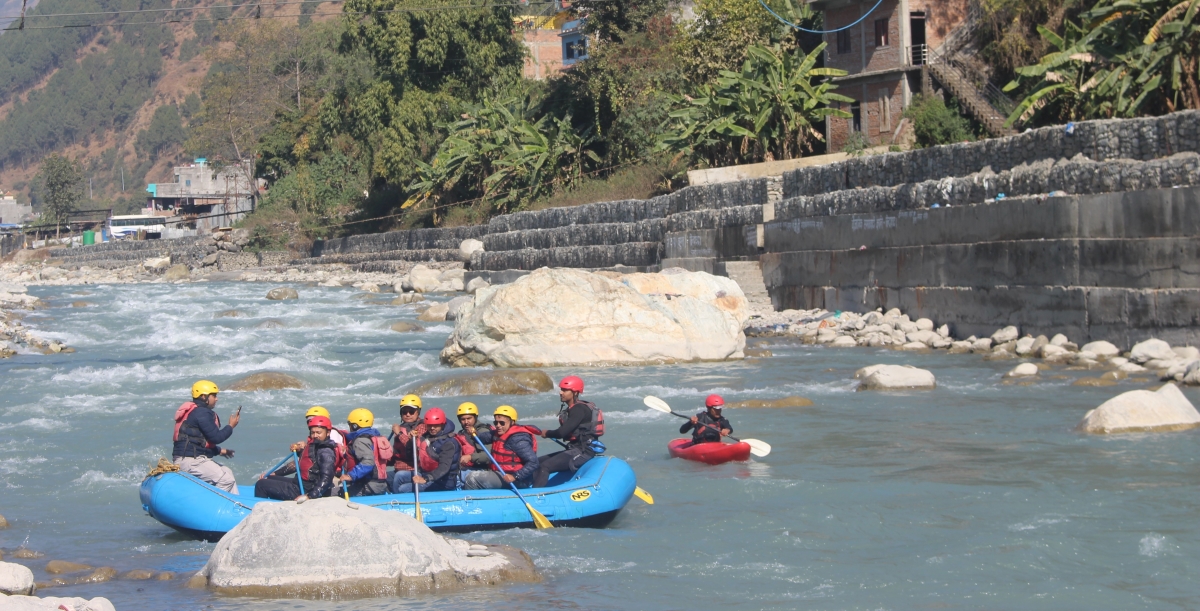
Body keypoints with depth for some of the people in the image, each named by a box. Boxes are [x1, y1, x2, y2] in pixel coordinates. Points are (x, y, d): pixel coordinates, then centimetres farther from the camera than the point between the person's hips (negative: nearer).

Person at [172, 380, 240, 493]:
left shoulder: (194, 411, 20)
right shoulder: (201, 413, -14)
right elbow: (216, 437, -16)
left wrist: (219, 451, 24)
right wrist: (230, 426, -1)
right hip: (190, 461, -11)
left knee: (227, 472, 17)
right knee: (226, 480, -13)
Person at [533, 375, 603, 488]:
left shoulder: (579, 410, -15)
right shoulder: (572, 409, 15)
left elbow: (562, 432, -20)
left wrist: (547, 433, -4)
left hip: (583, 452, -11)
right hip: (576, 449, 11)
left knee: (544, 467, -25)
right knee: (537, 462, 8)